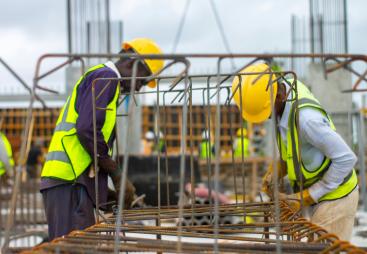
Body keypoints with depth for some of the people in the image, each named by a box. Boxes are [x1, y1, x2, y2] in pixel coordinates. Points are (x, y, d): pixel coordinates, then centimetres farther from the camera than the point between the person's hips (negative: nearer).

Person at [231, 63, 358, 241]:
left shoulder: (306, 117, -33)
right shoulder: (288, 87, -5)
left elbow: (346, 159, -28)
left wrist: (307, 197, -22)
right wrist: (277, 171, 1)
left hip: (335, 197, -9)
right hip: (321, 193, 9)